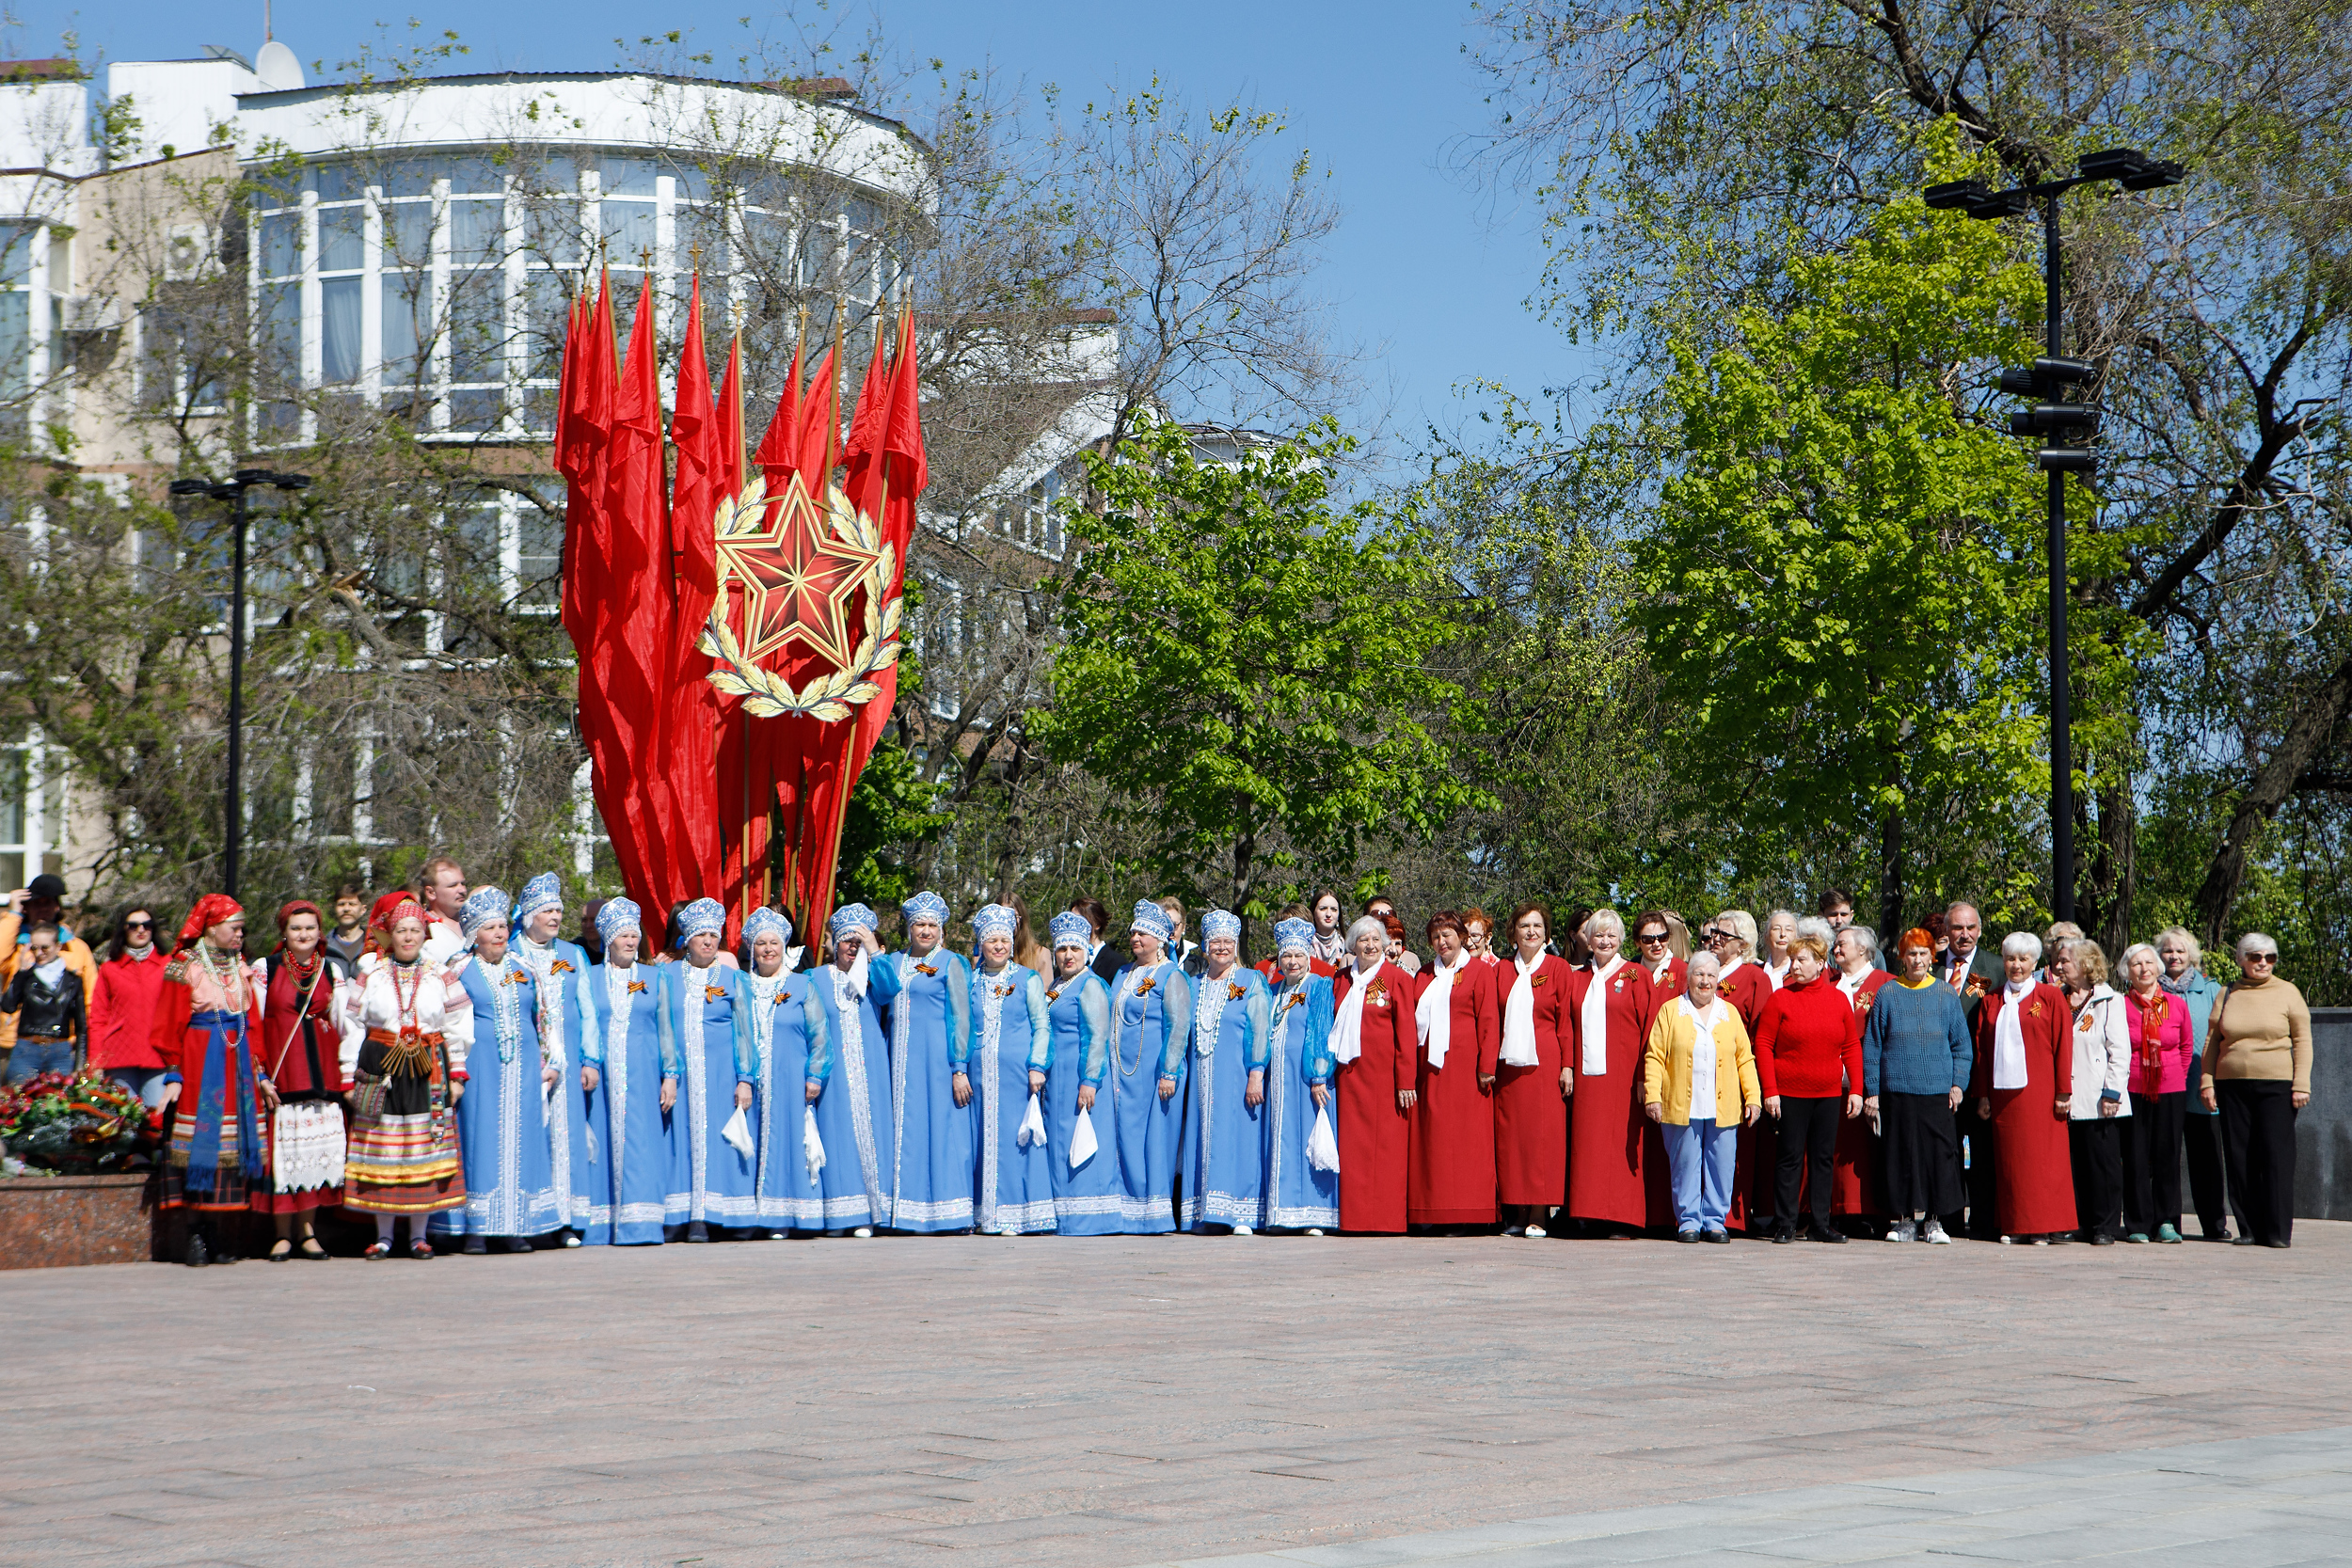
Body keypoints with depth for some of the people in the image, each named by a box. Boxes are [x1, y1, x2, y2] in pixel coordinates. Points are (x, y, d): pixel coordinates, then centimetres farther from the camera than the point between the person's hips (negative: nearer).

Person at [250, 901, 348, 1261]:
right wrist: (260, 1075, -6)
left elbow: (344, 1026, 12)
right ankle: (283, 1235, 3)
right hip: (280, 1071, -2)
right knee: (283, 1149, -5)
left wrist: (348, 1073, 2)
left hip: (322, 1070, 2)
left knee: (319, 1145, -1)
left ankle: (307, 1231, 9)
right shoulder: (264, 969, 5)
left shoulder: (331, 972, 12)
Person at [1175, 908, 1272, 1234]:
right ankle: (1204, 1214, 2)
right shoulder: (1194, 985, 15)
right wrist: (1177, 1074, 9)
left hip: (1237, 1078, -4)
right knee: (1203, 1140, 1)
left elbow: (1261, 1031, -4)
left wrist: (1256, 1074, -13)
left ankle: (1240, 1216, -8)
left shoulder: (1251, 982, 2)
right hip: (1202, 1079, 4)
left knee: (1238, 1139, -8)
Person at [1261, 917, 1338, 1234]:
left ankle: (1313, 1215, -8)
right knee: (1280, 1142, 3)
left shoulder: (1320, 988, 0)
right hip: (1278, 1077, 6)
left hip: (1306, 1077, -6)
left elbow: (1321, 1035, -7)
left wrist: (1319, 1077, -15)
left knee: (1307, 1141, -8)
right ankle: (1282, 1213, 4)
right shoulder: (1274, 992, 17)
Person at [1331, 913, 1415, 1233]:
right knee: (1352, 1144, 2)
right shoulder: (1342, 980, 14)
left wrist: (1405, 1081, -10)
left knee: (1385, 1144, -4)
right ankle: (1354, 1216, 5)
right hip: (1350, 1073, 4)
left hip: (1383, 1073, -4)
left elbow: (1405, 1032, -5)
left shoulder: (1397, 979, -1)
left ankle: (1386, 1217, 0)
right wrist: (1330, 1066, 6)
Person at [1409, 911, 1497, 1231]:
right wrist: (1409, 1067, 8)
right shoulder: (1424, 976, 19)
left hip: (1464, 1067, -5)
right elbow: (1412, 1023, 17)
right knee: (1430, 1141, 0)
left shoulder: (1479, 972, 4)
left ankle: (1467, 1213, -4)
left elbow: (1488, 1022, -3)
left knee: (1464, 1140, -6)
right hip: (1429, 1068, 5)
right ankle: (1434, 1213, 2)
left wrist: (1487, 1066, -11)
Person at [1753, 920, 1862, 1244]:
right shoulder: (1780, 998, -2)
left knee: (1823, 1159, 6)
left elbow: (1852, 1047, 8)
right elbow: (1763, 1044, -3)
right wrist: (1769, 1091, -10)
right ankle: (1785, 1225, 6)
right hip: (1790, 1093, -3)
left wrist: (1856, 1090, 2)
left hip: (1829, 1095, 3)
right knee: (1791, 1159, 0)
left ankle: (1821, 1225, 12)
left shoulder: (1838, 999, 6)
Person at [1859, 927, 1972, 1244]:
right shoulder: (1887, 994, 5)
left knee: (1940, 1152, -2)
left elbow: (1962, 1045, 11)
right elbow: (1872, 1047, 6)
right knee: (1901, 1154, 0)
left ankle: (1934, 1220, 7)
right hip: (1896, 1090, 0)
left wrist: (1958, 1084, 0)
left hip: (1938, 1090, 0)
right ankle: (1905, 1218, 10)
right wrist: (1871, 1091, 1)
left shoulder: (1946, 995, 8)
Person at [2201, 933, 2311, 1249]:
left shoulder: (2287, 993, 5)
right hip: (2232, 1086, 3)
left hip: (2276, 1085, -3)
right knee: (2240, 1159, 1)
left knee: (2276, 1157, -7)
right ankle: (2251, 1229, 7)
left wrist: (2301, 1085, -5)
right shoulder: (2227, 995, 11)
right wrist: (2207, 1081, 4)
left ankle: (2278, 1231, -4)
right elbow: (2212, 1041, 13)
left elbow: (2302, 1041, 3)